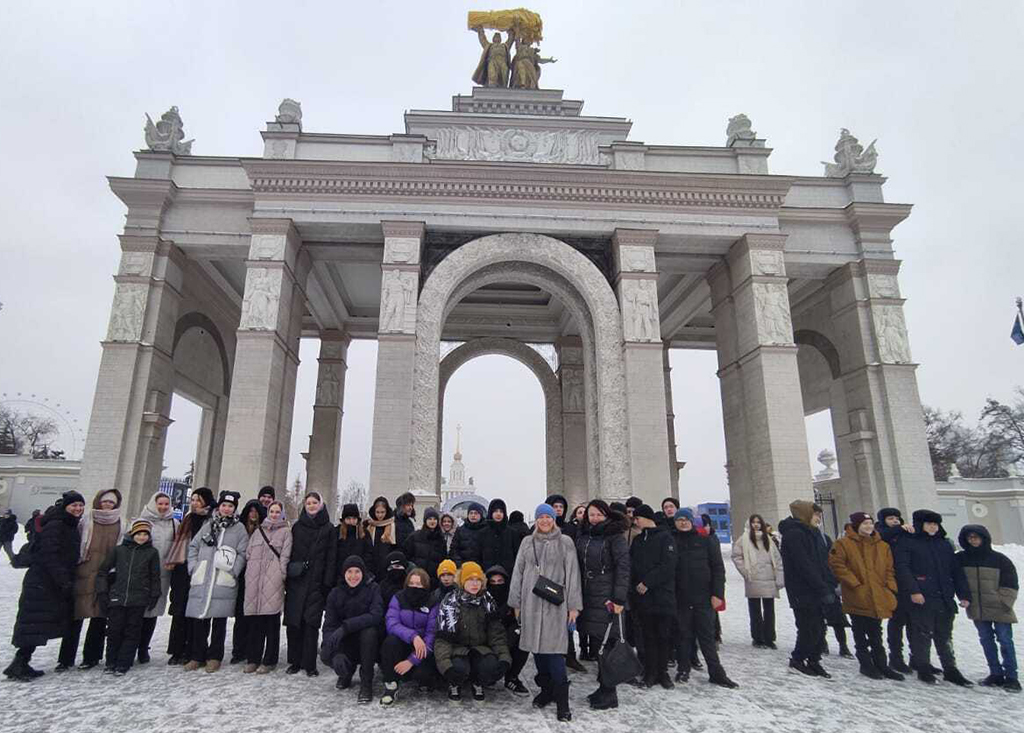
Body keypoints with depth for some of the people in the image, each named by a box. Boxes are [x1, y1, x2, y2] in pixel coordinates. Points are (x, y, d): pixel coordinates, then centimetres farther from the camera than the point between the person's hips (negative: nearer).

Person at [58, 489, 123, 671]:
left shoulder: (119, 525, 6)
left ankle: (91, 656, 17)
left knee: (99, 616, 5)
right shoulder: (86, 520, 4)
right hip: (83, 574, -1)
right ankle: (66, 658, 14)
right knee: (76, 615, 1)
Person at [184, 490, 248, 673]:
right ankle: (197, 656, 18)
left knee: (219, 620, 2)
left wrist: (232, 572, -9)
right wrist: (194, 567, 3)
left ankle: (214, 656, 13)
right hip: (201, 581, 3)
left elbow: (242, 553, 0)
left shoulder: (239, 528, 4)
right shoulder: (208, 525, 13)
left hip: (224, 583, -3)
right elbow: (193, 547, 14)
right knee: (199, 618, 5)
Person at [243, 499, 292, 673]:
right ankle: (253, 659, 16)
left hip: (273, 579, -4)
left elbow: (285, 555, 0)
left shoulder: (285, 531, 7)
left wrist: (281, 575, -8)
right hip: (254, 579, 4)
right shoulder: (258, 531, 18)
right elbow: (248, 553, 17)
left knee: (272, 620, -1)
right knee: (254, 620, 6)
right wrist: (250, 573, 7)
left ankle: (269, 661, 6)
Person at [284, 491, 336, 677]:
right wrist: (286, 578, 0)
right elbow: (290, 554, 8)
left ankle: (309, 663, 5)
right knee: (293, 621, 3)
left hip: (316, 583, -2)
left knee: (311, 623, -3)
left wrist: (327, 583, -7)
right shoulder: (297, 527, 10)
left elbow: (331, 558, 0)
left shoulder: (328, 529, 4)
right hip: (296, 582, 2)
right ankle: (295, 661, 15)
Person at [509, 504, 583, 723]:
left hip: (555, 603, -3)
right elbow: (518, 573, 11)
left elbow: (572, 575, 0)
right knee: (537, 646, 7)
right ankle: (546, 689, 25)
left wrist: (573, 606, -4)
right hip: (531, 602, 3)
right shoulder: (527, 542, 10)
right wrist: (516, 603, 8)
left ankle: (562, 701, 2)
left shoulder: (565, 542, 2)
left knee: (554, 649, -8)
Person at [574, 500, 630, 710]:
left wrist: (619, 598, -15)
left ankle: (609, 694, 10)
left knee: (605, 644, -3)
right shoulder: (582, 535, 12)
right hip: (587, 596, 6)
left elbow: (623, 567, -10)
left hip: (606, 598, -6)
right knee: (594, 644, 10)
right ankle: (604, 688, 25)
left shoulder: (615, 536, -6)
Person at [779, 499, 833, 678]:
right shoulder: (794, 534, -16)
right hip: (803, 594, -9)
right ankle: (797, 660, 13)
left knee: (818, 628, 12)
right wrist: (824, 590, -18)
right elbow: (805, 567, -21)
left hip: (815, 592, 9)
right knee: (810, 629, -3)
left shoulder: (810, 532, 16)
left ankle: (814, 662, 23)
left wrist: (828, 587, 7)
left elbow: (822, 562, 15)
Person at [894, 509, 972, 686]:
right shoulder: (907, 542, -2)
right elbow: (902, 568, -10)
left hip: (945, 599, 5)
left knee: (945, 637, 13)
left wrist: (964, 594, 10)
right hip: (921, 599, -5)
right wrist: (913, 590, -19)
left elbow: (956, 570, 17)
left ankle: (951, 670, 23)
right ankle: (923, 669, 12)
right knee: (923, 635, 1)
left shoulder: (944, 544, 16)